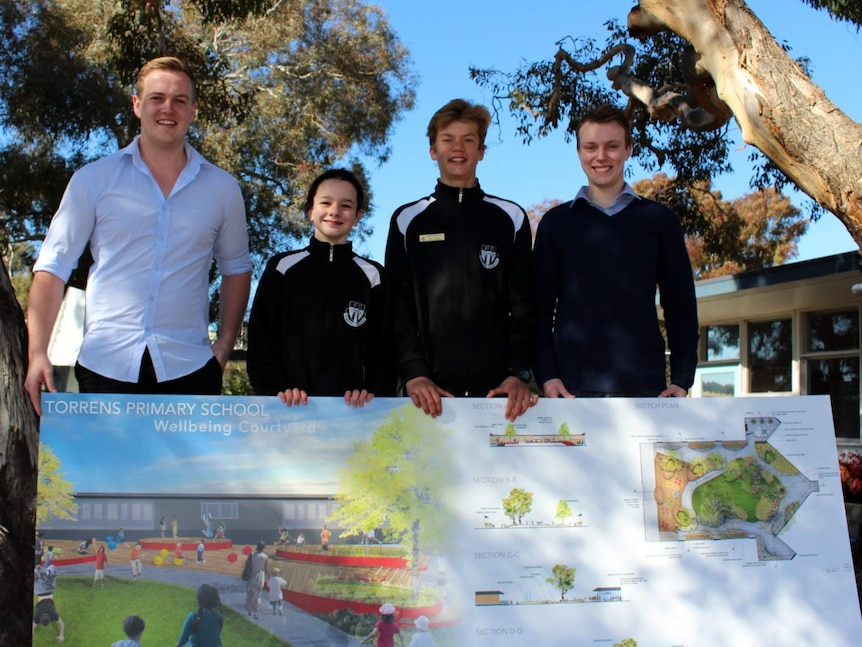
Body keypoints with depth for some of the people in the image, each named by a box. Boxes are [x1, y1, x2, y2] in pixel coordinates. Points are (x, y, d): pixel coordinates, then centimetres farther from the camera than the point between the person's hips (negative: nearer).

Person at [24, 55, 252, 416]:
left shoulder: (222, 188, 8)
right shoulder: (93, 179, 4)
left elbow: (236, 267, 17)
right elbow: (53, 265, 3)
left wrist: (225, 344, 6)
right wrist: (38, 352, -6)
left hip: (188, 368, 1)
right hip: (105, 367, -1)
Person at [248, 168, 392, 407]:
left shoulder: (372, 275, 8)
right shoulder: (283, 267, 7)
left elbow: (383, 348, 8)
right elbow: (261, 340, 4)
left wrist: (375, 392, -9)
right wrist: (274, 391, -10)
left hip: (352, 406, 0)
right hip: (291, 406, 0)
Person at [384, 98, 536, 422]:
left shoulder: (510, 218, 9)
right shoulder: (407, 221, 9)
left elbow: (523, 305, 6)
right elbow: (399, 307, 3)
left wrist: (519, 374, -7)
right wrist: (413, 374, -10)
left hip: (497, 387, 0)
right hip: (429, 390, 0)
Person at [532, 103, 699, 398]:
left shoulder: (659, 219, 10)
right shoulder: (556, 222, 9)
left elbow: (680, 303, 9)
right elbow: (540, 307, 7)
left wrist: (682, 378, -1)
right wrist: (546, 375, -5)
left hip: (645, 386, 1)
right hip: (572, 387, 0)